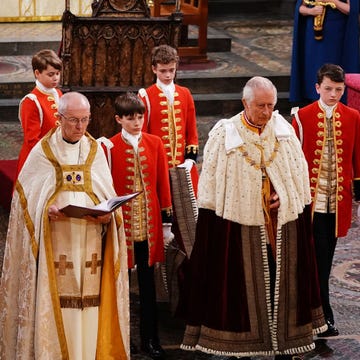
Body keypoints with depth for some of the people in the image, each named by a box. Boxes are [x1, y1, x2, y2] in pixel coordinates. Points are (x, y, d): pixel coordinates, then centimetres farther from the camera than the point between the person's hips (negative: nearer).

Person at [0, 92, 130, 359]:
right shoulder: (42, 152, 3)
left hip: (90, 244, 2)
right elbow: (28, 197, 3)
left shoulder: (96, 152, 11)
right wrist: (47, 210, -16)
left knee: (89, 304, 0)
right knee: (55, 303, -5)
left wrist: (107, 215, -10)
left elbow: (109, 197, 11)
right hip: (55, 245, -2)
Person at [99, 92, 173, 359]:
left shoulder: (155, 144, 3)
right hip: (121, 222, -2)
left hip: (149, 224, 2)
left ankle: (150, 338, 13)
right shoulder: (109, 147, -5)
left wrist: (167, 220, 5)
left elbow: (163, 183, 5)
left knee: (147, 281, 7)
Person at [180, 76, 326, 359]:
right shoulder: (224, 135, -7)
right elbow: (211, 184, -4)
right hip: (240, 225, -3)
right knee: (242, 289, 3)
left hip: (283, 224, 3)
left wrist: (286, 196, -3)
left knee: (282, 287, 9)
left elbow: (300, 175, 11)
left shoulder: (284, 131, 3)